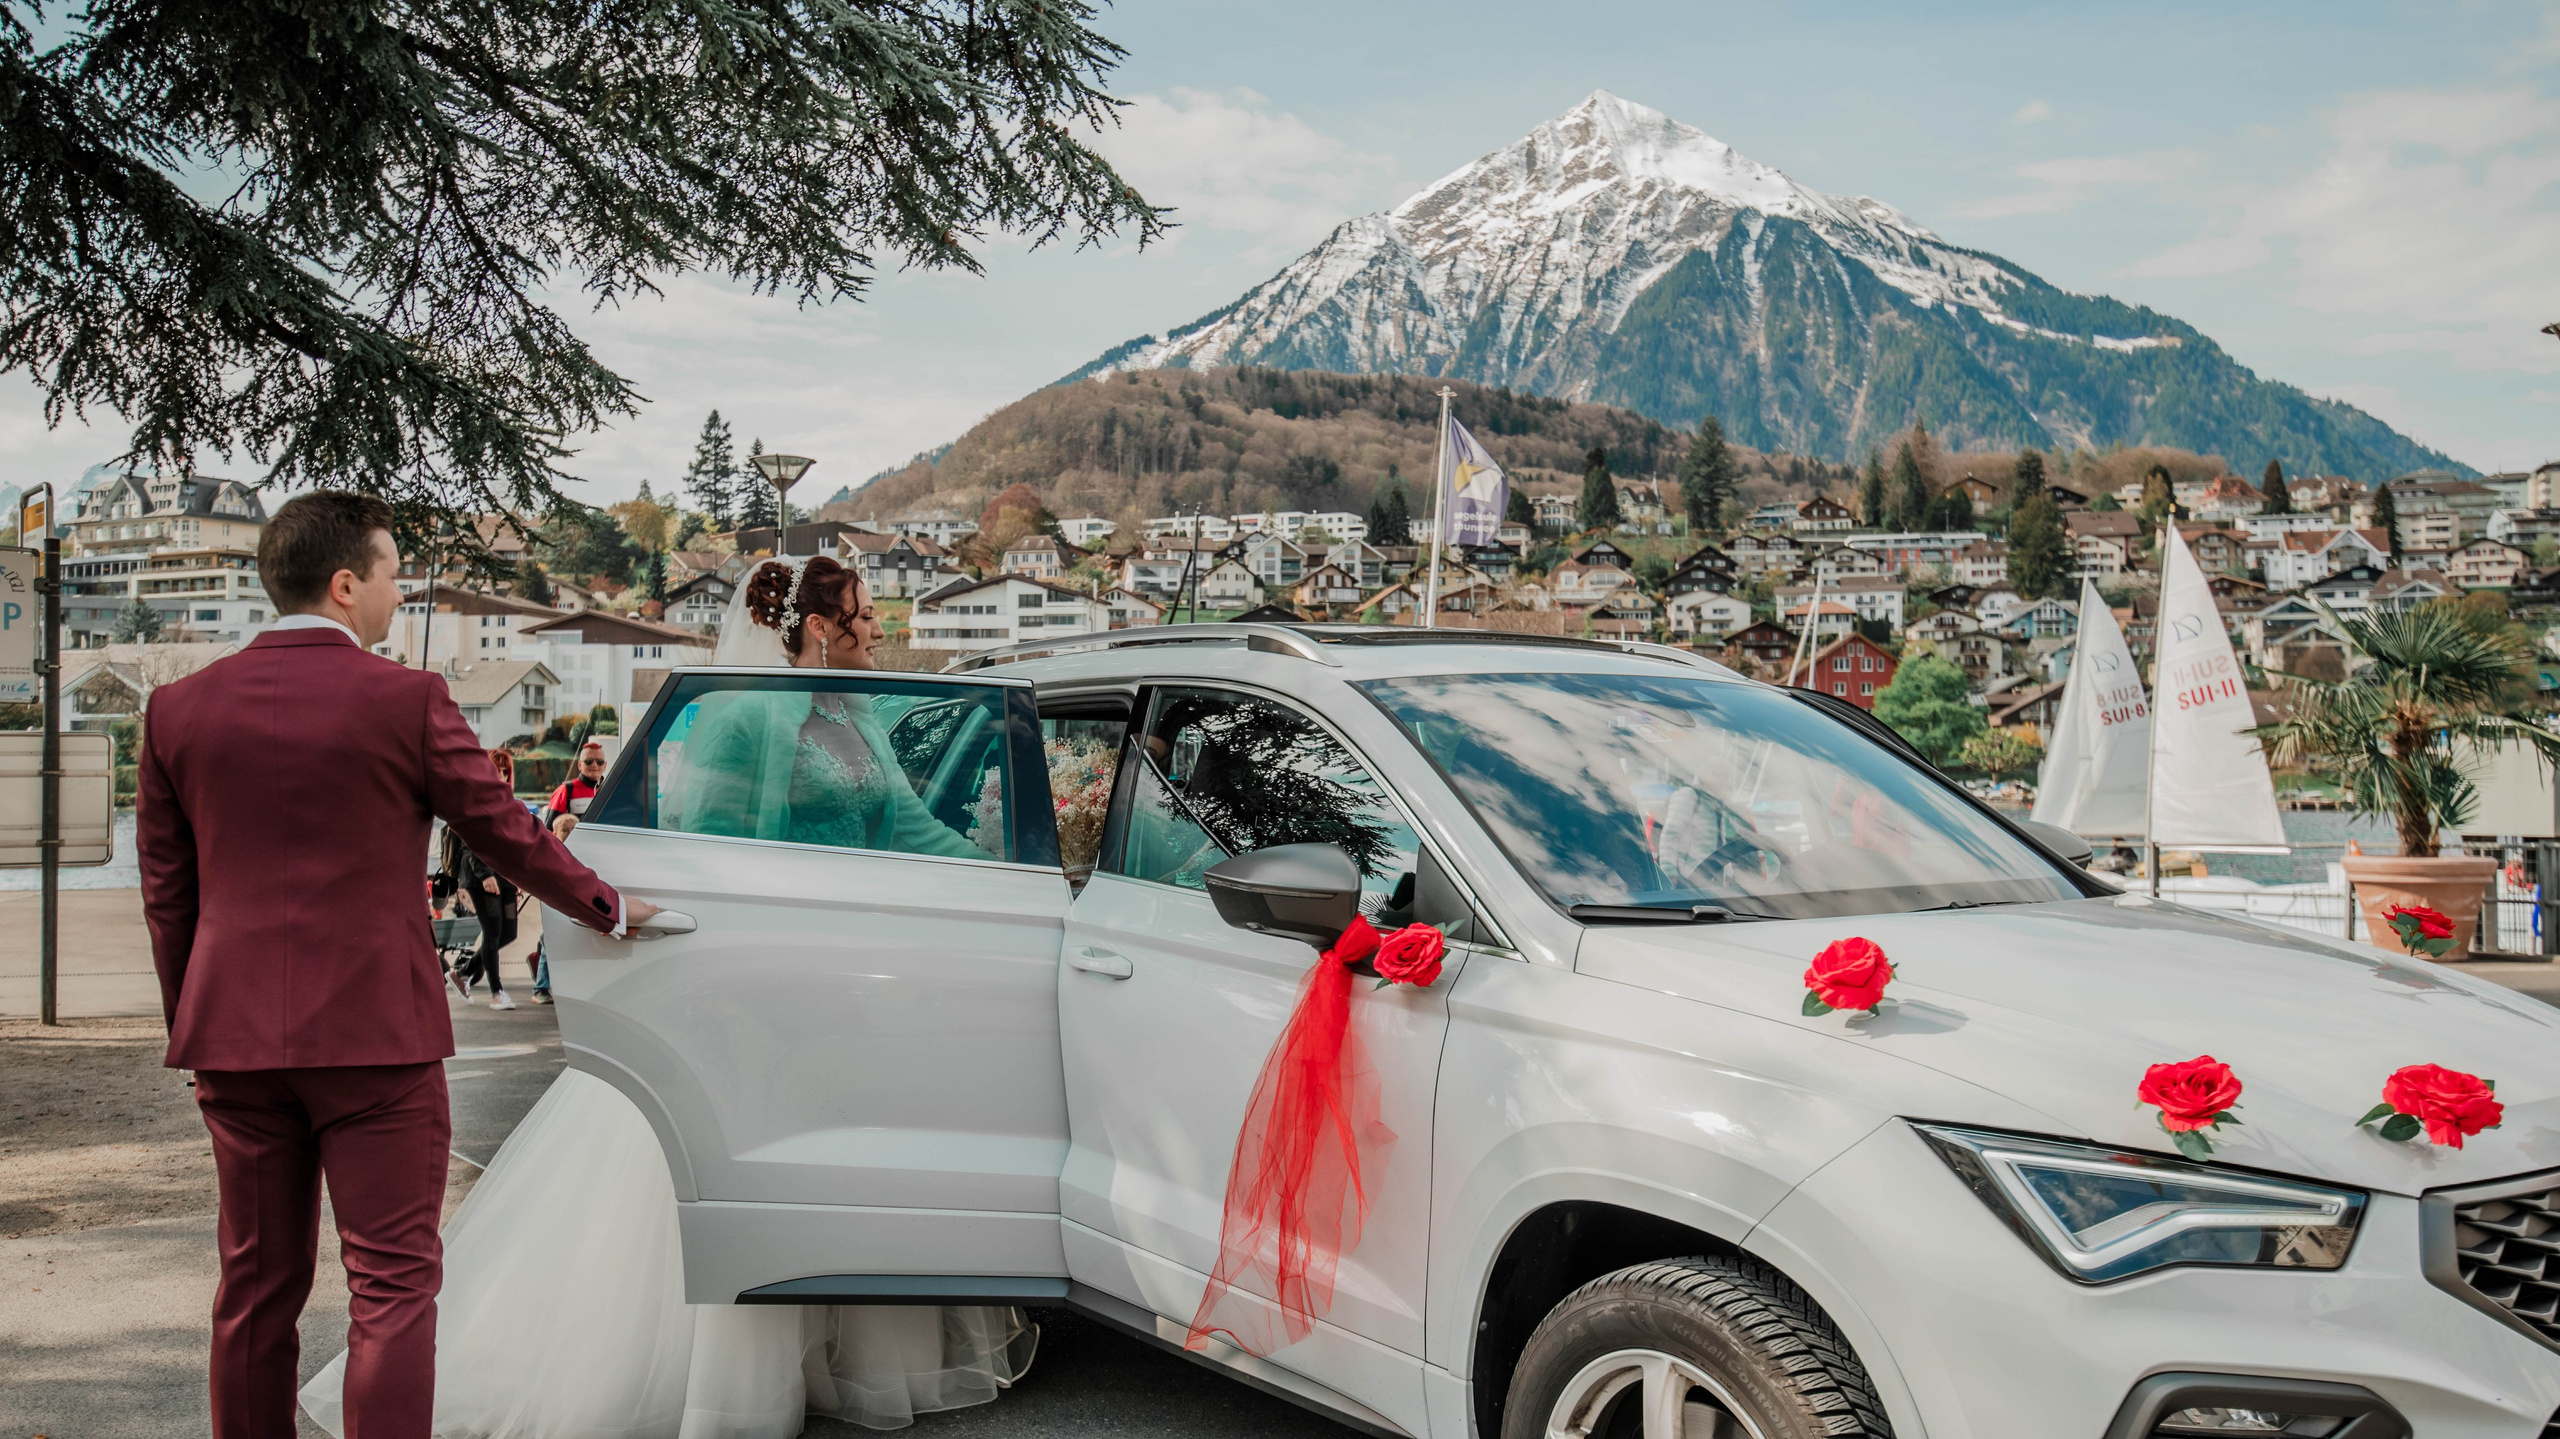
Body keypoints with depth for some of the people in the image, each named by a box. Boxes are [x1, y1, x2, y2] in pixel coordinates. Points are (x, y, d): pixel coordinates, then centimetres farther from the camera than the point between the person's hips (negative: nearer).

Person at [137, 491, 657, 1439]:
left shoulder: (181, 707, 5)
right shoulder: (405, 700, -9)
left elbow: (165, 890, 10)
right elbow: (506, 833, 0)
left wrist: (190, 1022, 19)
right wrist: (608, 908, 16)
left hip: (233, 1035, 5)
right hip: (374, 1031, -5)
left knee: (255, 1286, 15)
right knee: (392, 1279, 1)